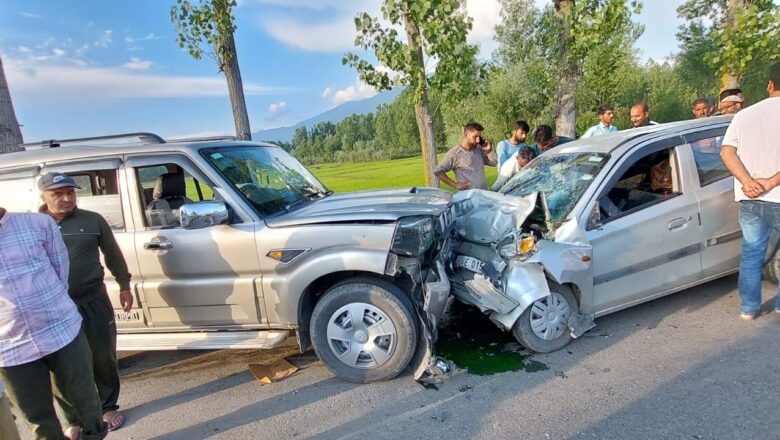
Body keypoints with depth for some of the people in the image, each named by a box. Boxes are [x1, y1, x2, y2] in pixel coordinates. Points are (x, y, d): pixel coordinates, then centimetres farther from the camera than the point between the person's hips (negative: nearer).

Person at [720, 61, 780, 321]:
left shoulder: (744, 115, 4)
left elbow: (727, 152, -6)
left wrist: (747, 181, -14)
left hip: (748, 200, 4)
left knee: (751, 253, 14)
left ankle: (749, 308, 19)